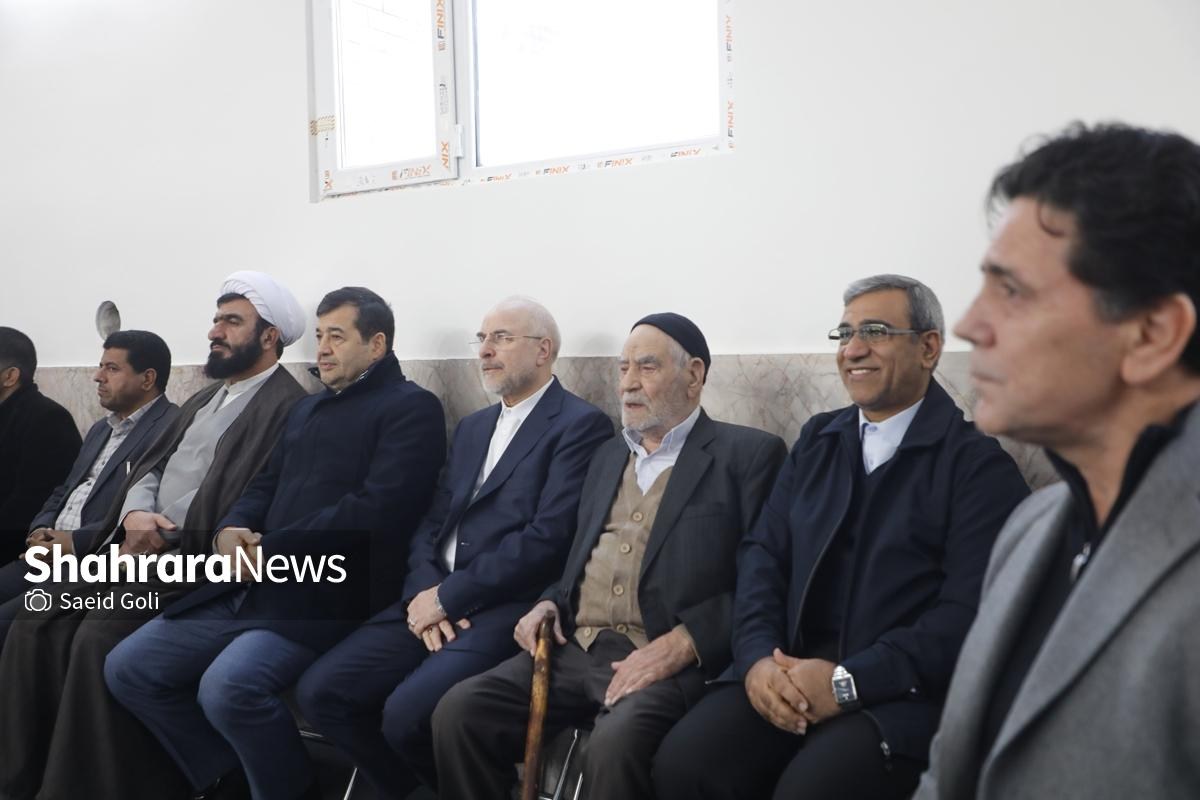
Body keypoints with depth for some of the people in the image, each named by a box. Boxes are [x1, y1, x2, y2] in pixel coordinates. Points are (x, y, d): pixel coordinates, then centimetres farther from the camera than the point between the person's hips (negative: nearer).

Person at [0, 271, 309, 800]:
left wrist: (164, 543, -16)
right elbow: (148, 469, 17)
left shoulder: (286, 408, -9)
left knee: (100, 638, -28)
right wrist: (135, 514, -5)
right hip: (144, 553, 9)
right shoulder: (205, 399, 22)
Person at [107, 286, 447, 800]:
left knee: (228, 686, -30)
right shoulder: (307, 408, 24)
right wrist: (230, 531, -1)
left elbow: (375, 510, -15)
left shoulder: (411, 407, -3)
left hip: (326, 592, -9)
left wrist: (272, 553, -13)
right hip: (252, 585, 9)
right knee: (127, 668, 0)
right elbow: (266, 487, 22)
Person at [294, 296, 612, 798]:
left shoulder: (580, 425, -4)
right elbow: (432, 522, 16)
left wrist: (448, 596, -14)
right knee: (320, 691, -7)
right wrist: (423, 589, -5)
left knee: (406, 713, -27)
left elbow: (548, 537, -15)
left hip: (507, 609, -7)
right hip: (437, 601, 8)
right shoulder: (472, 427, 22)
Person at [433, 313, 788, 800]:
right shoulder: (608, 455, 24)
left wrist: (680, 645, -20)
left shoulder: (748, 455, 2)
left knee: (614, 748, -34)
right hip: (576, 649, 6)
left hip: (671, 660, -6)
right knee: (458, 713, -15)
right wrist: (549, 604, 7)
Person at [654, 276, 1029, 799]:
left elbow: (968, 609, -12)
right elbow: (762, 553, 10)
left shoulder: (978, 463, -2)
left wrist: (847, 682, -18)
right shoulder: (818, 438, 16)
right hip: (788, 672, 4)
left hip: (900, 690, -4)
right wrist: (757, 656, -8)